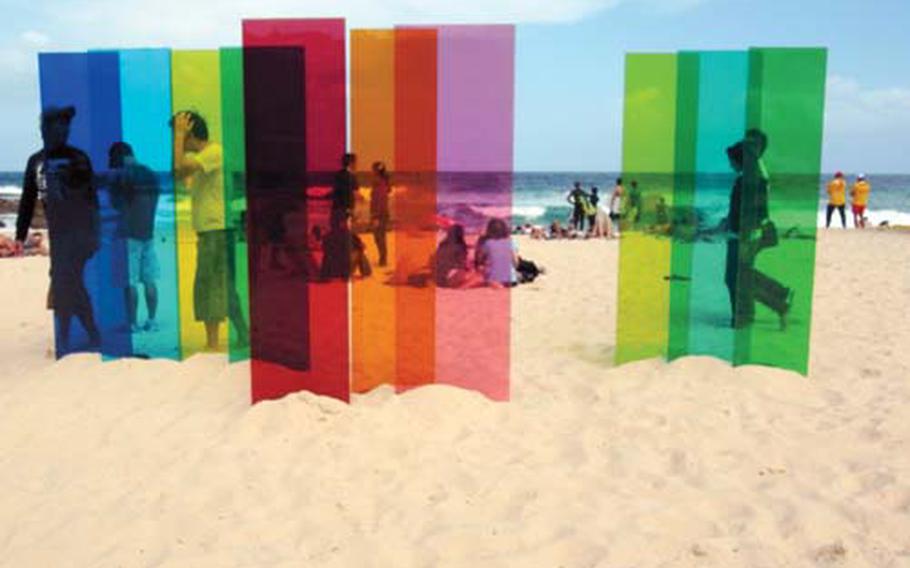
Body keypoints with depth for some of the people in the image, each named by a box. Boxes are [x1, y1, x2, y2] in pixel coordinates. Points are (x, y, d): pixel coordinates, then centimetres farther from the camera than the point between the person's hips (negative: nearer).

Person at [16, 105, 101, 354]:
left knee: (63, 285, -11)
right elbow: (28, 200, 13)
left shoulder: (77, 158, -4)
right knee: (71, 286, 9)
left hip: (78, 231, -5)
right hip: (57, 232, 6)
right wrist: (20, 235, 11)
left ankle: (64, 340, -4)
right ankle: (93, 336, 19)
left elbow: (90, 197, -6)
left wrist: (93, 234, -11)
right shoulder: (35, 161, 10)